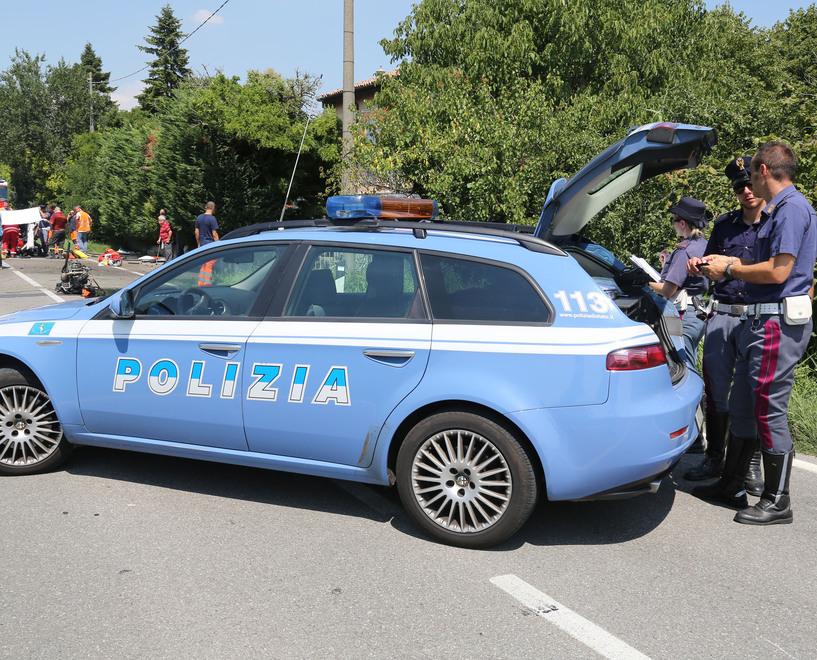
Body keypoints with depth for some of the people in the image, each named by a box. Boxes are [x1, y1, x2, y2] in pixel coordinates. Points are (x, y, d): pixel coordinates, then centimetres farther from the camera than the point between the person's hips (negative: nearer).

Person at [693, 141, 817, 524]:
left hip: (778, 323, -11)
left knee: (770, 411, -4)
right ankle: (731, 485, 26)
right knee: (742, 406, 15)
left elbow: (778, 272, -21)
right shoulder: (778, 209, 19)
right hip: (761, 320, 11)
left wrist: (731, 269, -9)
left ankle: (777, 502, 8)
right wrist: (727, 264, 15)